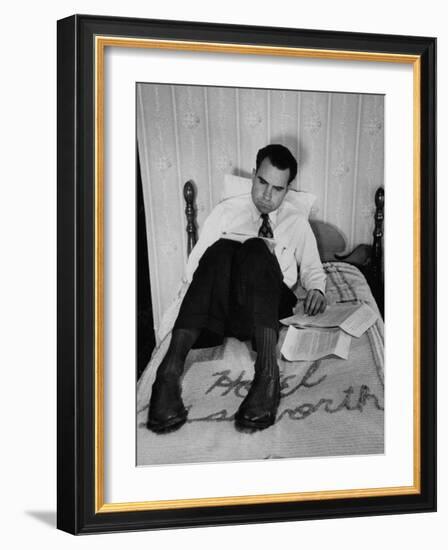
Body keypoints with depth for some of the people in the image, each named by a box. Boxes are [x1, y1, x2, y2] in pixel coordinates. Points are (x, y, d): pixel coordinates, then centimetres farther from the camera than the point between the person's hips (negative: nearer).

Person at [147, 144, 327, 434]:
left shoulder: (297, 222, 22)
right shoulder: (226, 211, 19)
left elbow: (312, 267, 24)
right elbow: (195, 264, 13)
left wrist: (317, 289, 1)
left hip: (269, 305, 0)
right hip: (217, 308, 0)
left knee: (255, 249, -33)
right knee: (221, 249, -34)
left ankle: (267, 372, -53)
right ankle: (171, 371, -50)